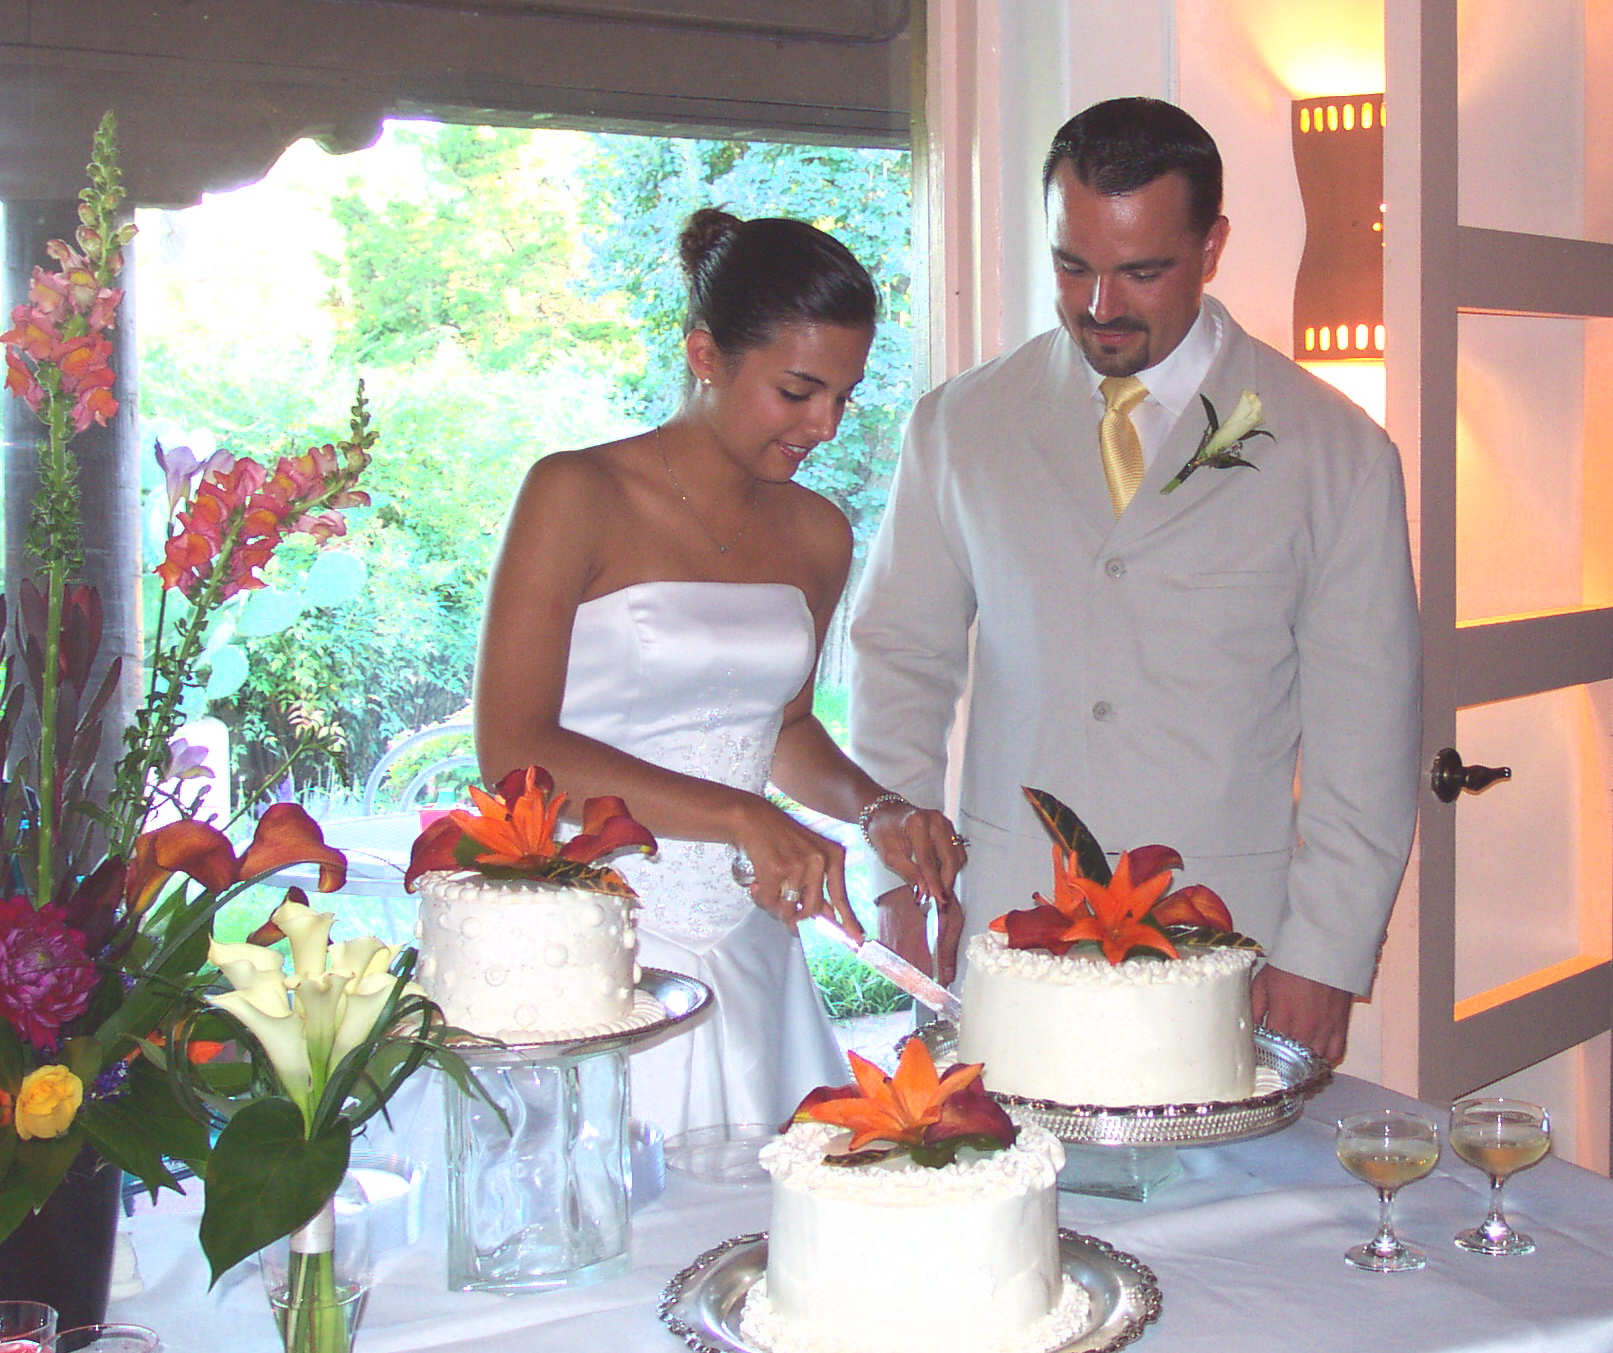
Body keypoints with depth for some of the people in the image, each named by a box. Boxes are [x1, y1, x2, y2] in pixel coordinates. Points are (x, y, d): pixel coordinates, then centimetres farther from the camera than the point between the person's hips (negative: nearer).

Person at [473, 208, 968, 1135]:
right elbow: (512, 750, -13)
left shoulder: (818, 535, 11)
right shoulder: (578, 495, -7)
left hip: (747, 954, 5)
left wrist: (875, 810, 5)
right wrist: (736, 817, -20)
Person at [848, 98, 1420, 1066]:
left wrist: (1324, 955, -3)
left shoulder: (1337, 452, 1)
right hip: (1005, 924, 2)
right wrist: (899, 870, 3)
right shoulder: (958, 427, 7)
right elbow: (902, 657, 13)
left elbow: (1366, 731, 2)